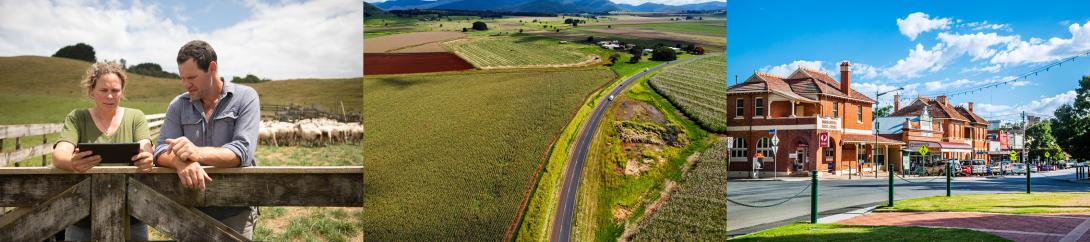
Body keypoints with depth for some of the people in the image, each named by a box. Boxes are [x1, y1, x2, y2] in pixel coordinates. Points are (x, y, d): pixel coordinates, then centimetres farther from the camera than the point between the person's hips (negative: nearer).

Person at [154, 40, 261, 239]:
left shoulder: (245, 98, -6)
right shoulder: (178, 106, 5)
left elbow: (242, 152, -18)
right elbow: (162, 152, -5)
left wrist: (198, 153, -34)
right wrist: (181, 162, -29)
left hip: (235, 211, -3)